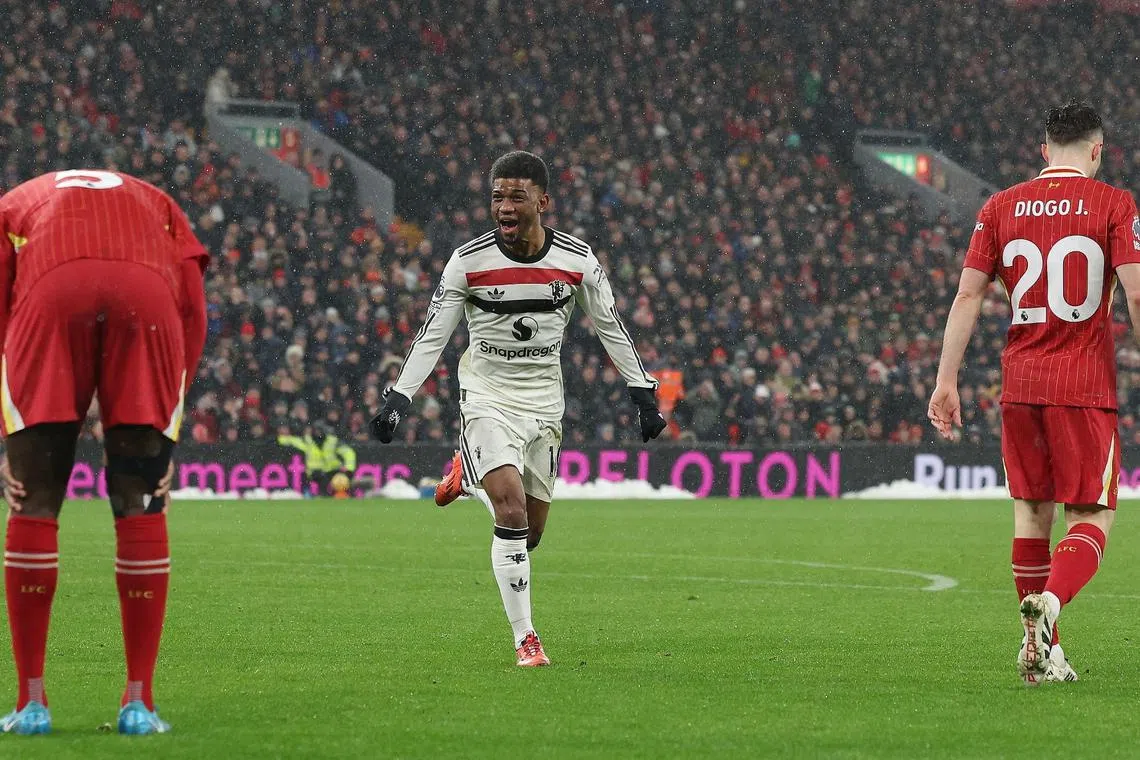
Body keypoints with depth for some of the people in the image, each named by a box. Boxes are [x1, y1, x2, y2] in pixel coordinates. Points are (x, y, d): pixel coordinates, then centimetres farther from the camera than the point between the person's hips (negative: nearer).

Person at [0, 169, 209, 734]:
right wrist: (163, 421, 20)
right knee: (141, 507, 10)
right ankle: (139, 702, 9)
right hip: (148, 296, 1)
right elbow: (194, 312, 21)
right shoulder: (156, 203, 39)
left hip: (51, 293, -1)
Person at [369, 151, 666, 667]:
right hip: (487, 396, -3)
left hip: (544, 401, 3)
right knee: (512, 508, -22)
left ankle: (469, 476, 39)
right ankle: (525, 638, -14)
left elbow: (610, 327, 7)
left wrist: (642, 393, 7)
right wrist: (398, 398, -12)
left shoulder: (577, 260, -6)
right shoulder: (468, 261, -11)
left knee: (531, 532, 7)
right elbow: (432, 336, -4)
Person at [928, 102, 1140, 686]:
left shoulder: (1001, 207, 8)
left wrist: (946, 381, 5)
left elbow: (968, 294, 4)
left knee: (1031, 513, 14)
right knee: (1091, 518, 0)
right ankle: (1050, 602, -27)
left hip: (1020, 384, 4)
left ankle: (1041, 649, 13)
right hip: (1086, 386, -3)